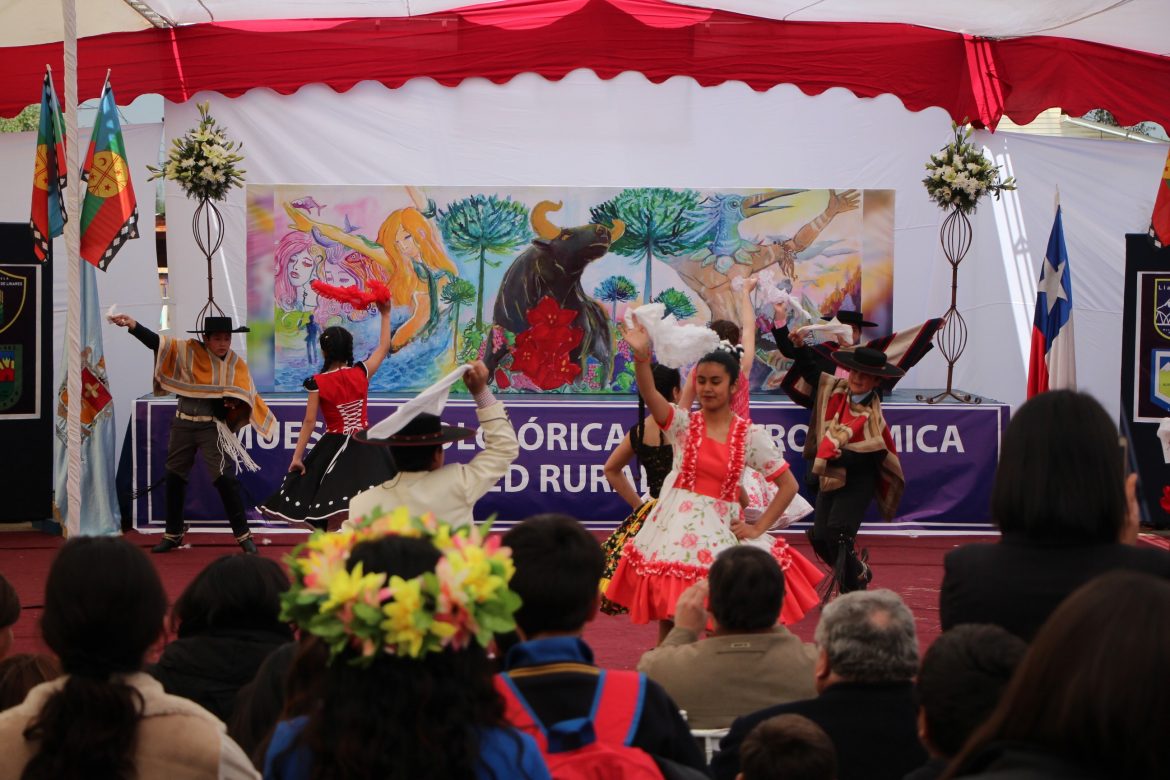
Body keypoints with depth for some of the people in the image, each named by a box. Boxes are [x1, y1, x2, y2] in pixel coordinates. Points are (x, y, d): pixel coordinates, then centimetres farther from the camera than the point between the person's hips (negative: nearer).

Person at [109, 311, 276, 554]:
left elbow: (246, 397, -3)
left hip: (212, 427, -3)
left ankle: (243, 535, -4)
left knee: (223, 477, -14)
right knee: (174, 477, 11)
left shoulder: (236, 364, -3)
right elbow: (156, 342, -11)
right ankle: (173, 534, 28)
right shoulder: (187, 351, -3)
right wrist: (132, 325, -25)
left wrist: (236, 402, -27)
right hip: (183, 424, 3)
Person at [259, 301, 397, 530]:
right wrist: (385, 314, 22)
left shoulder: (317, 383, -9)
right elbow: (384, 347, 13)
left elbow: (309, 422, -10)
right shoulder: (362, 372, -3)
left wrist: (297, 456, -6)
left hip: (334, 447, -2)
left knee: (327, 508, 2)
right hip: (365, 445, 2)